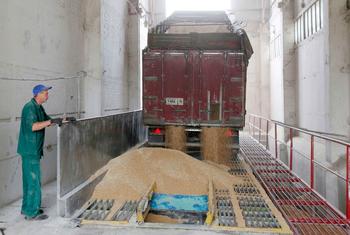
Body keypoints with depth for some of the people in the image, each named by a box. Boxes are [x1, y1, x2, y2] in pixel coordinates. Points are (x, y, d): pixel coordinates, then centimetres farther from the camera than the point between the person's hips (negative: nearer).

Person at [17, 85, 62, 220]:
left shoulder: (39, 108, 12)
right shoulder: (29, 107, -17)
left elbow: (46, 120, 22)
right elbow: (32, 126, -29)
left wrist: (63, 120, 10)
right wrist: (51, 121, -31)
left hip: (34, 150, 10)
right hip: (30, 150, -10)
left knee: (29, 180, 17)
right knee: (33, 181, -4)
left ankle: (27, 208, 28)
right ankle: (32, 213, 5)